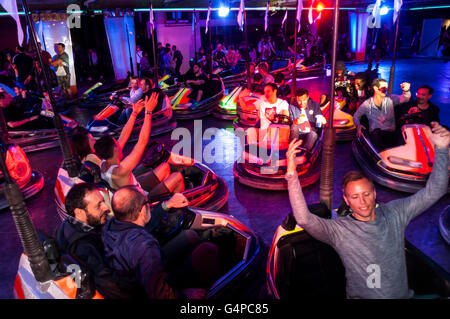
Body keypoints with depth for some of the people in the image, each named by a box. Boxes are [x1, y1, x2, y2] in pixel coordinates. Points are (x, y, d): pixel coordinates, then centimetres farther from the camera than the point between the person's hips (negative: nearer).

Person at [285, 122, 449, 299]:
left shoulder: (394, 213, -2)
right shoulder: (338, 229, -13)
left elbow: (433, 192, -3)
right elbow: (304, 219, -28)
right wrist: (292, 175, -37)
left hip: (403, 294, 2)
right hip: (361, 296, -2)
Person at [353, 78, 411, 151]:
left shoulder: (390, 99, 6)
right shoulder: (367, 104, 4)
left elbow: (405, 98, -11)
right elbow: (356, 116, 15)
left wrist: (406, 90, -35)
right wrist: (358, 125, -6)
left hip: (390, 133, 2)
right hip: (375, 134, -2)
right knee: (377, 132, -36)